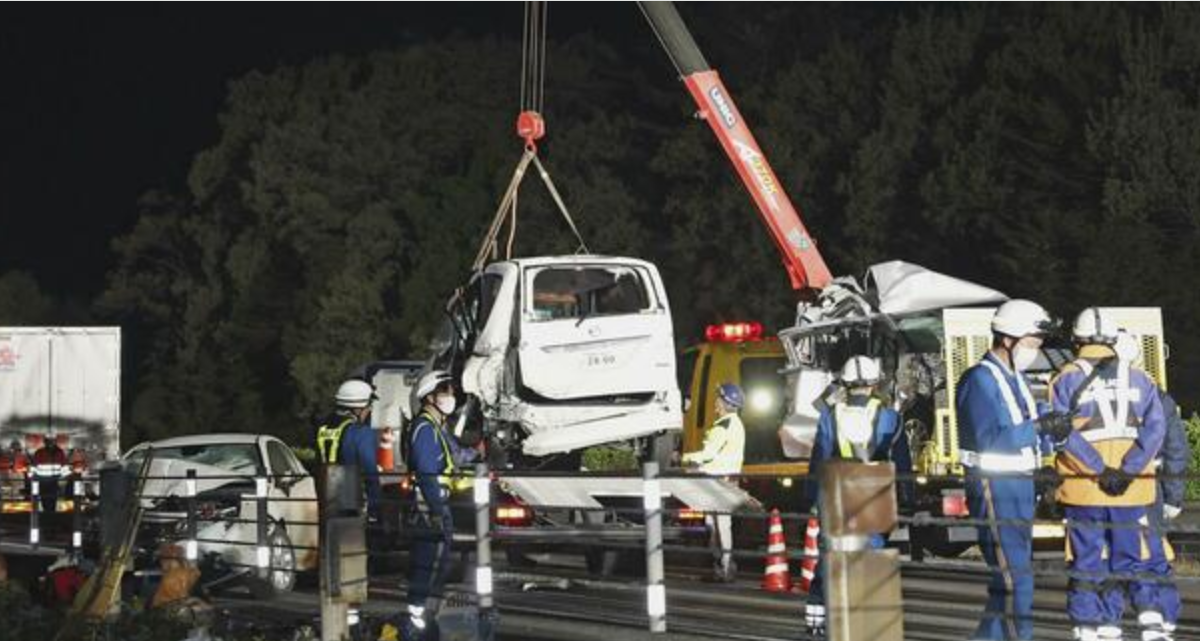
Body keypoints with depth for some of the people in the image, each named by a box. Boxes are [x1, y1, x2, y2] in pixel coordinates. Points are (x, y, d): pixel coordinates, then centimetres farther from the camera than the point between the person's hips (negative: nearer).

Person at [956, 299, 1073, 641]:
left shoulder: (1015, 378, 16)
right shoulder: (980, 380, -14)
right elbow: (990, 439, -23)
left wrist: (1054, 431, -2)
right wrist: (1038, 426, -25)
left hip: (1020, 486, 10)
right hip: (995, 488, -10)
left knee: (1012, 573, 14)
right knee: (1014, 576, -11)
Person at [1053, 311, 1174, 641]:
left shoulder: (1066, 380, 1)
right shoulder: (1139, 378, 7)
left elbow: (1063, 433, -11)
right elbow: (1155, 427, -3)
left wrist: (1100, 470, -14)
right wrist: (1128, 470, -12)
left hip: (1083, 489, -1)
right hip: (1133, 489, 1)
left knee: (1089, 561, 6)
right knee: (1141, 556, 8)